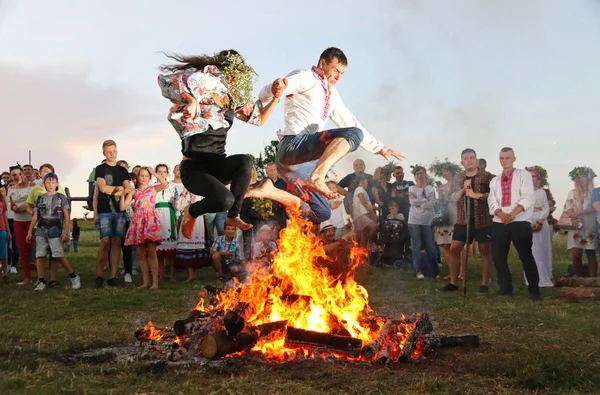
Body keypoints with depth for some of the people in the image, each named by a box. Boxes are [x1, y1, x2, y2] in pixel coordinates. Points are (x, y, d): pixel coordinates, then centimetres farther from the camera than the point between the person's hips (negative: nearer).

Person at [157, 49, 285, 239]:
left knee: (245, 161, -27)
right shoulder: (206, 83, -10)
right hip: (194, 168, -6)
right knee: (225, 199, -31)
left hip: (217, 165, 6)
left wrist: (276, 97, 9)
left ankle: (233, 216, -8)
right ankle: (191, 212, 3)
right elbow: (166, 80, -23)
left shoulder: (233, 101, 11)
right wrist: (191, 100, -37)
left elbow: (260, 118, 23)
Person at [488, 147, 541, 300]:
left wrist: (513, 214, -18)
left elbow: (527, 198, -8)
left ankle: (534, 289, 7)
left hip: (520, 222, -4)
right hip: (499, 223, 4)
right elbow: (492, 201, 5)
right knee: (498, 257, 3)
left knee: (526, 256, -2)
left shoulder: (524, 175, 4)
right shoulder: (495, 180, 17)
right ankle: (505, 288, 14)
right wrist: (501, 214, -15)